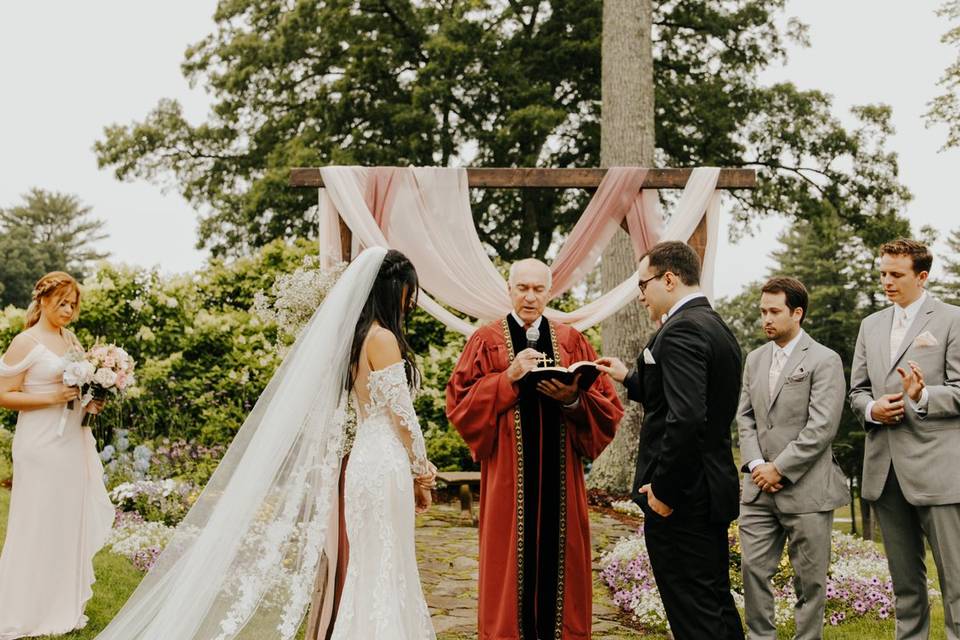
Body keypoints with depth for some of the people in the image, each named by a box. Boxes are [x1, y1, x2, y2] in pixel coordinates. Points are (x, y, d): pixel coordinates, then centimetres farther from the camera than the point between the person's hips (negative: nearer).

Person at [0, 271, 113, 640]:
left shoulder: (71, 339, 12)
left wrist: (91, 402, 4)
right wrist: (52, 398, -19)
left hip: (74, 441, 7)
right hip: (42, 446, -7)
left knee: (72, 524, 12)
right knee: (37, 527, -1)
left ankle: (64, 608, 24)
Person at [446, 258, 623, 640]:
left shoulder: (572, 342, 10)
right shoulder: (486, 341, 5)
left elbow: (608, 409, 5)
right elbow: (459, 403, -5)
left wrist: (573, 398, -15)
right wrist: (508, 378, -14)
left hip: (560, 476, 2)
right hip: (508, 476, -2)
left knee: (559, 560, 5)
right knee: (512, 563, 3)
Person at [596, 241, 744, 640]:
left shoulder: (681, 330, -17)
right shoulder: (716, 328, 13)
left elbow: (686, 418, -27)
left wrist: (662, 490, -19)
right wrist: (629, 378, 20)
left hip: (681, 500, -10)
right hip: (712, 489, 10)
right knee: (717, 605, 18)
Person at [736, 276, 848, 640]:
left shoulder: (824, 361, -6)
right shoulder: (755, 359, 13)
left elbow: (821, 427, -13)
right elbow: (745, 417, 13)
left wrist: (780, 469, -13)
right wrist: (755, 465, -2)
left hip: (806, 489, -5)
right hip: (759, 488, 5)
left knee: (809, 579, 5)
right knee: (754, 570, 5)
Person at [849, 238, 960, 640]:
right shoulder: (871, 325, 15)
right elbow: (857, 391, 17)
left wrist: (922, 397, -25)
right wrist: (871, 408, -5)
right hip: (885, 470, 6)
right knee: (904, 577, 15)